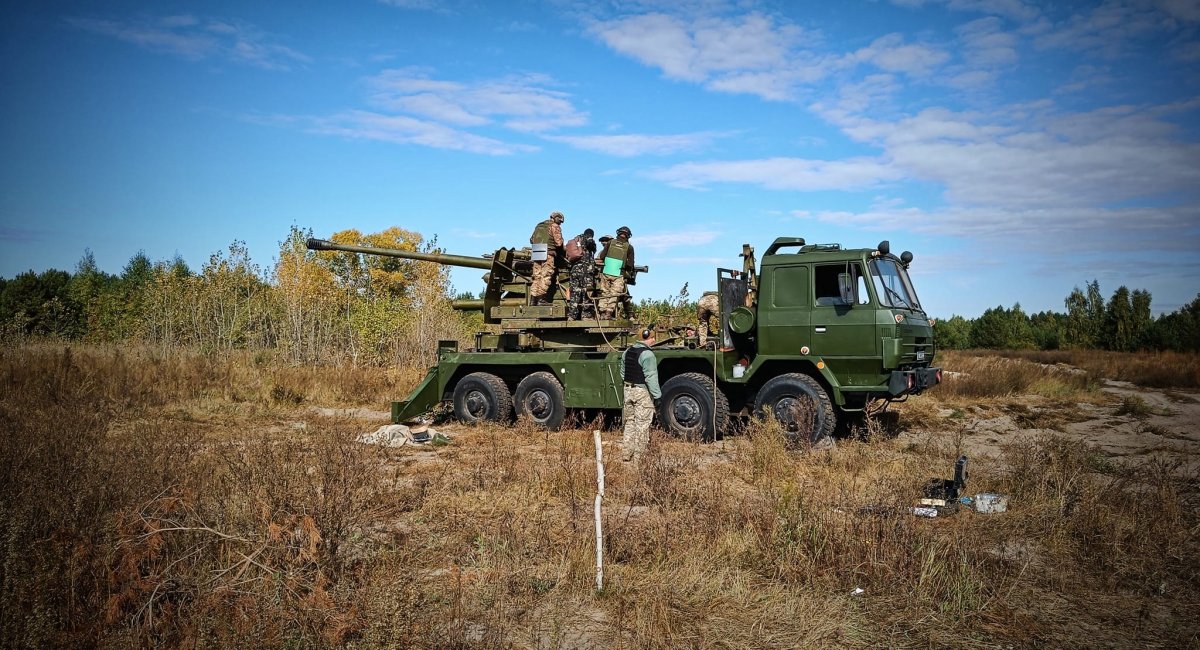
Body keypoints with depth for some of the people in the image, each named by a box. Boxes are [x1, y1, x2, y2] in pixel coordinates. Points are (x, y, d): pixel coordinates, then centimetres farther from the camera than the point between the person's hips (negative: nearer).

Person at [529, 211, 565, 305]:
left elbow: (531, 239, 23)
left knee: (537, 277, 8)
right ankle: (541, 298, -13)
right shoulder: (555, 226, 1)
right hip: (548, 254, -7)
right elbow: (559, 242, -7)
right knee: (546, 276, -7)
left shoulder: (539, 225, 22)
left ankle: (533, 299, 4)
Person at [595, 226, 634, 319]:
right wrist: (629, 273, 18)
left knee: (604, 293, 10)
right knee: (614, 294, 1)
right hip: (619, 275, -2)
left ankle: (603, 313, 8)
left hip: (606, 272, 2)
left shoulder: (610, 242, 9)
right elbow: (630, 264, 3)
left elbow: (601, 257, 9)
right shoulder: (629, 247, 5)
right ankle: (609, 313, -7)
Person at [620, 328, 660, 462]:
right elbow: (651, 377, -19)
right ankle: (638, 456, 4)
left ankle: (626, 454, 16)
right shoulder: (647, 354, -17)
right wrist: (657, 396, -15)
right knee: (642, 425, 1)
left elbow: (623, 373, 16)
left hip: (628, 390, 7)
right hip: (643, 392, -7)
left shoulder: (628, 351, 8)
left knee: (629, 422, 15)